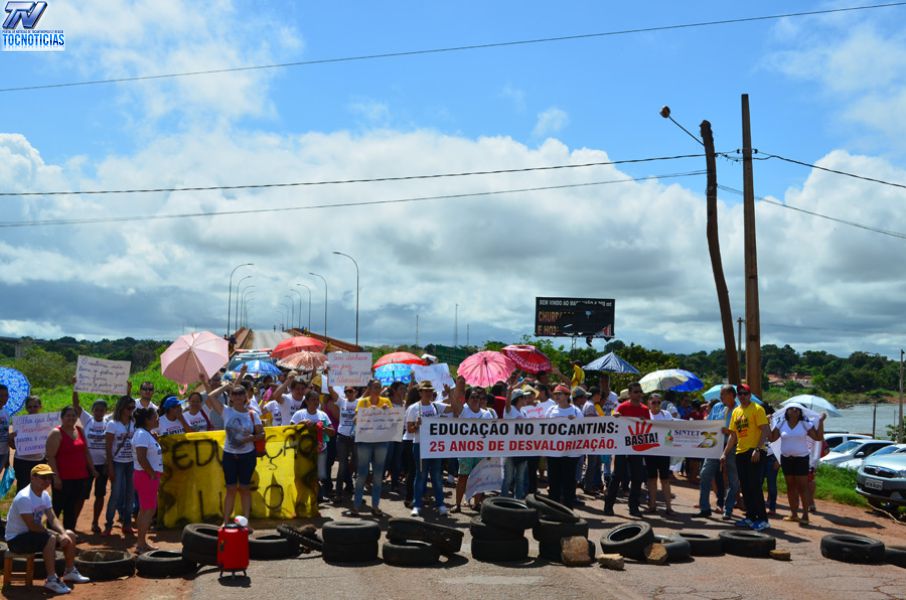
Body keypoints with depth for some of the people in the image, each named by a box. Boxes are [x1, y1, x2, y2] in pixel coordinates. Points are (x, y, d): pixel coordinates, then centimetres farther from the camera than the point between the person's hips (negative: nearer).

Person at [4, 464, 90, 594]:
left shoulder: (45, 495, 4)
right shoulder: (24, 498, -26)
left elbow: (52, 518, 2)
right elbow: (32, 526, -28)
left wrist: (63, 533, -16)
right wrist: (57, 535, -24)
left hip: (33, 533, 10)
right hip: (16, 539, -10)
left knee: (70, 535, 5)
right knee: (50, 538, -33)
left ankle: (70, 572, 18)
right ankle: (51, 580, -27)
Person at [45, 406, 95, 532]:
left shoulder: (80, 430, 12)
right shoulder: (56, 433, -8)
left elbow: (86, 452, 19)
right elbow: (50, 456, -13)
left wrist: (92, 469, 16)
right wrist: (56, 477, -18)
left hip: (80, 477, 6)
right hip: (63, 478, -6)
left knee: (72, 508, 13)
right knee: (58, 507, 0)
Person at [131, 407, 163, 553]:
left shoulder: (147, 434, 14)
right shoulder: (142, 434, -17)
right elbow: (141, 458, -24)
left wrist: (155, 474, 12)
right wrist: (153, 474, -19)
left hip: (149, 476, 10)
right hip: (146, 476, -10)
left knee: (145, 509, 14)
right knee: (149, 510, -7)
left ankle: (141, 542, 21)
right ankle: (141, 544, -3)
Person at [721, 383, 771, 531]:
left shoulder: (757, 409, -6)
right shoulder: (736, 411, 15)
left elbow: (765, 431, -13)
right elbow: (733, 435, 19)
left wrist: (757, 449, -23)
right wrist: (725, 453, 15)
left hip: (753, 452, -7)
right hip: (740, 452, 7)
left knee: (754, 486, -9)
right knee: (745, 487, 10)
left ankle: (763, 519, -4)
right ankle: (750, 517, 18)